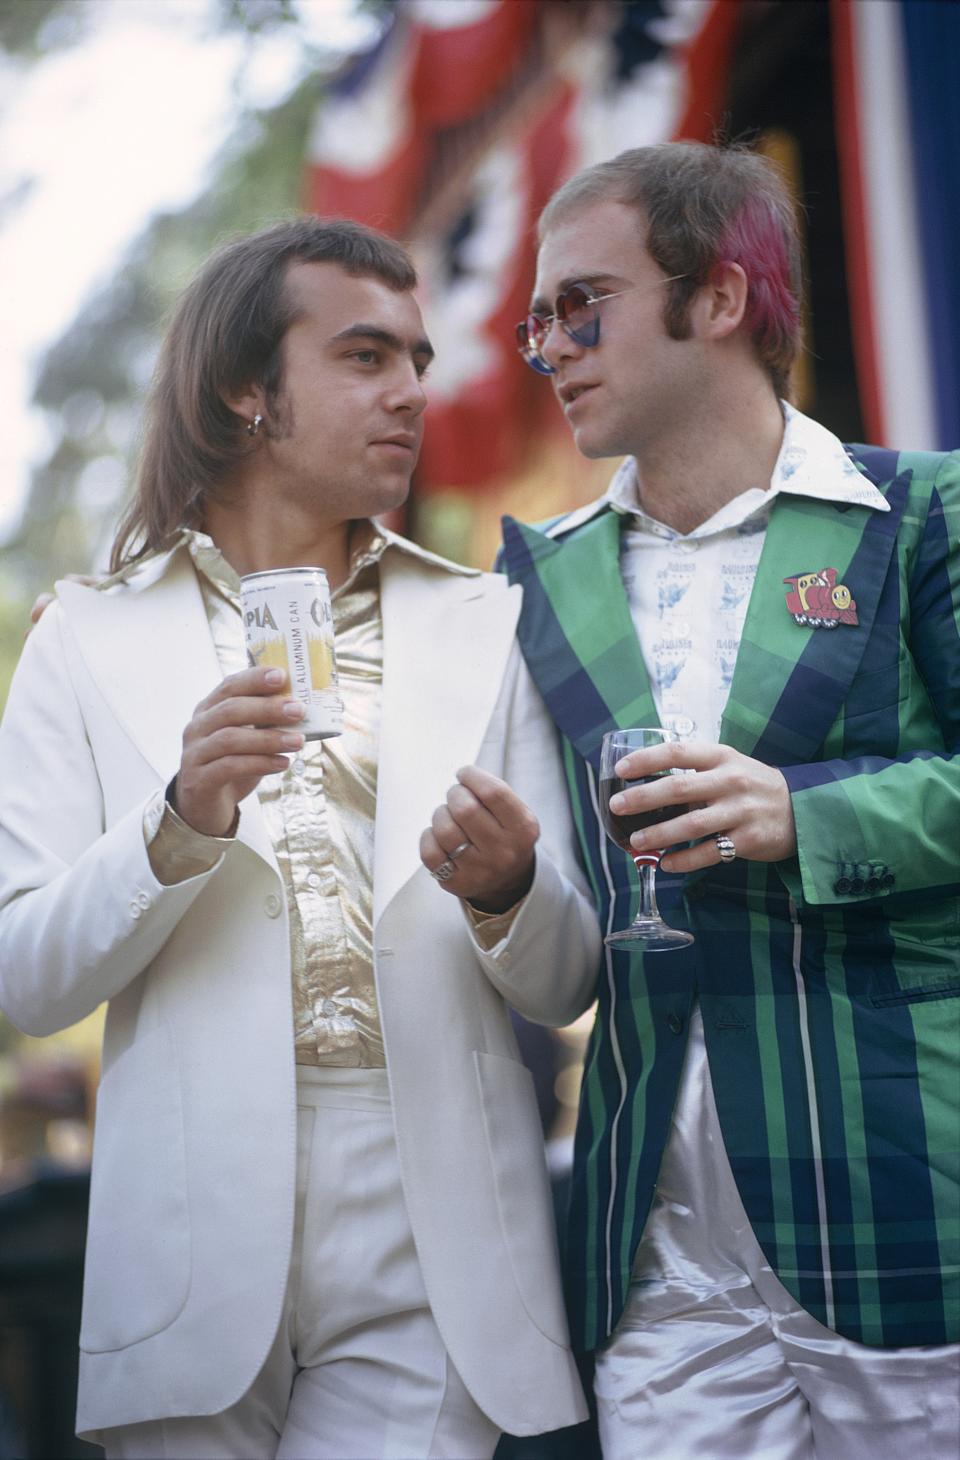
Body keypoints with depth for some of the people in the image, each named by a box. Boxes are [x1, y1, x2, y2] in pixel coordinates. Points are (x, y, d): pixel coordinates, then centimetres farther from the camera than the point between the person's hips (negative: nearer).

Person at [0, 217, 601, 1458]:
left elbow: (565, 984, 6)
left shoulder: (485, 625, 9)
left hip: (432, 1252, 1)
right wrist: (181, 821, -18)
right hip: (198, 1243, 0)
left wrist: (505, 888, -16)